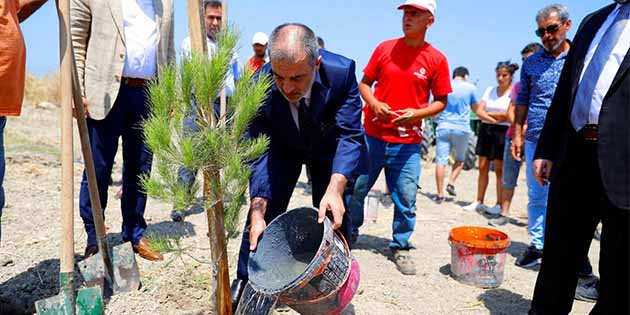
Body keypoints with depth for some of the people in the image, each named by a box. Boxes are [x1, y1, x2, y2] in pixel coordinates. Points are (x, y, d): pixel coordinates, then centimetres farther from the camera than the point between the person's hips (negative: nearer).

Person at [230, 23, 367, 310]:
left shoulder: (341, 71, -34)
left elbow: (349, 135, -32)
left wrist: (335, 189, -49)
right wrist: (257, 213, -35)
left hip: (329, 147, 0)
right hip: (282, 147, 0)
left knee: (334, 217, -2)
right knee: (264, 210, -6)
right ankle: (244, 283, 15)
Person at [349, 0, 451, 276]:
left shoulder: (436, 59, 0)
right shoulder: (385, 48, 4)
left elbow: (441, 101, 4)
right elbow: (364, 83, 9)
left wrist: (417, 113, -14)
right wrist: (374, 104, -10)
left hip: (408, 143, -1)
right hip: (372, 136, 1)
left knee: (406, 199, 3)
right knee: (355, 189, 8)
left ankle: (400, 248, 23)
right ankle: (348, 234, 31)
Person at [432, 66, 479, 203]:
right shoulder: (470, 87, 1)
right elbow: (476, 107, 12)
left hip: (444, 126, 1)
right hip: (462, 128, -1)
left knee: (441, 161, 0)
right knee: (460, 159, 21)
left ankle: (440, 194, -1)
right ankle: (451, 183, 5)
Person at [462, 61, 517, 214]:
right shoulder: (489, 90, 12)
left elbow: (509, 115, -12)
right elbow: (479, 111, 4)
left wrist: (488, 113, -2)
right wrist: (493, 119, -11)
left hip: (502, 132, -5)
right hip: (486, 130, 5)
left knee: (499, 170, -1)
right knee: (482, 168, 6)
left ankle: (499, 205, 8)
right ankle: (479, 202, 13)